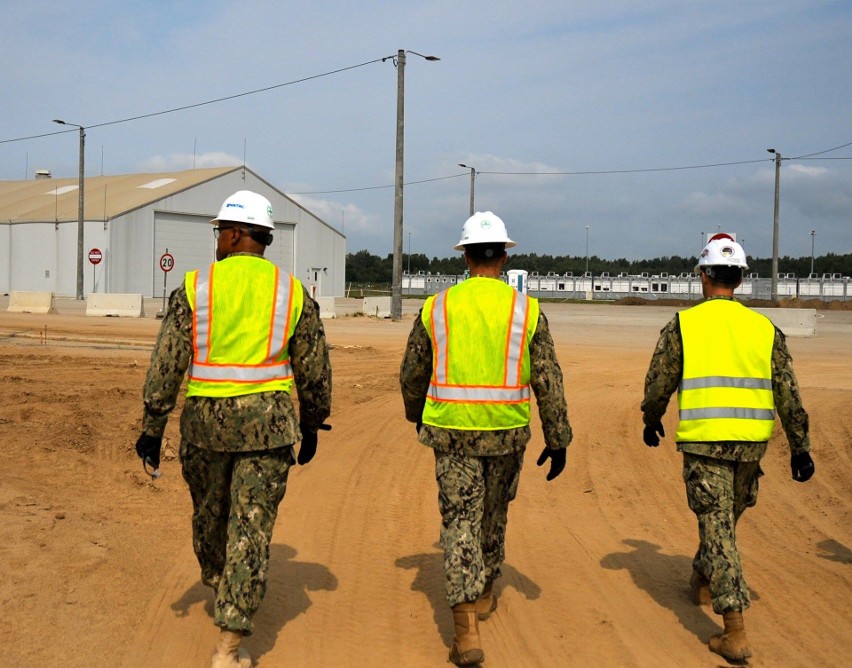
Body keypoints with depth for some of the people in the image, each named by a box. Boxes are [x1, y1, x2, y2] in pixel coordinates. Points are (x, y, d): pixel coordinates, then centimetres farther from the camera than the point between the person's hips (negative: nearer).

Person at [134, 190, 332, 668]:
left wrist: (153, 429, -1)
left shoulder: (195, 287, -3)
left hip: (205, 419, 1)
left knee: (210, 513, 23)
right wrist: (312, 426, 17)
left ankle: (221, 590, 49)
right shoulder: (292, 291, 0)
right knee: (251, 529, 1)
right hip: (267, 422, -1)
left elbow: (166, 364, -6)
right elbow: (315, 370, 4)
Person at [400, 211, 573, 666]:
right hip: (507, 434, 1)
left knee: (460, 523, 0)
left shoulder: (436, 308, -3)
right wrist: (558, 440, 2)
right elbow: (548, 382, -5)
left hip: (452, 433, -1)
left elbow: (412, 374, 7)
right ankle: (483, 594, 42)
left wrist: (416, 414, 26)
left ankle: (467, 632, -9)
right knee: (493, 515, 21)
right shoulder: (527, 311, -4)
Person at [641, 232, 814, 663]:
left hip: (703, 441, -3)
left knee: (717, 528, -2)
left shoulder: (682, 325, -4)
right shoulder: (765, 329, 5)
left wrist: (651, 421, 19)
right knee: (726, 519, 24)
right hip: (751, 443, 4)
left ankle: (735, 634, -6)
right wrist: (799, 447, 9)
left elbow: (658, 384, 1)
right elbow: (788, 394, 3)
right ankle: (702, 580, 46)